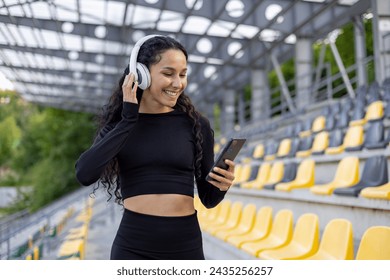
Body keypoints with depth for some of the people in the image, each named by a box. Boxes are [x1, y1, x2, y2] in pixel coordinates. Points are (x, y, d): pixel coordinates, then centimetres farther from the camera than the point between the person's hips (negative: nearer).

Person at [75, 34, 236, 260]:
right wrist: (128, 119, -12)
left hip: (186, 246, 1)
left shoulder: (196, 124, 1)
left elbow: (208, 198, 6)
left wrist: (222, 186, -16)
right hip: (133, 246, 0)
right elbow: (85, 174, -16)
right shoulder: (118, 124, 2)